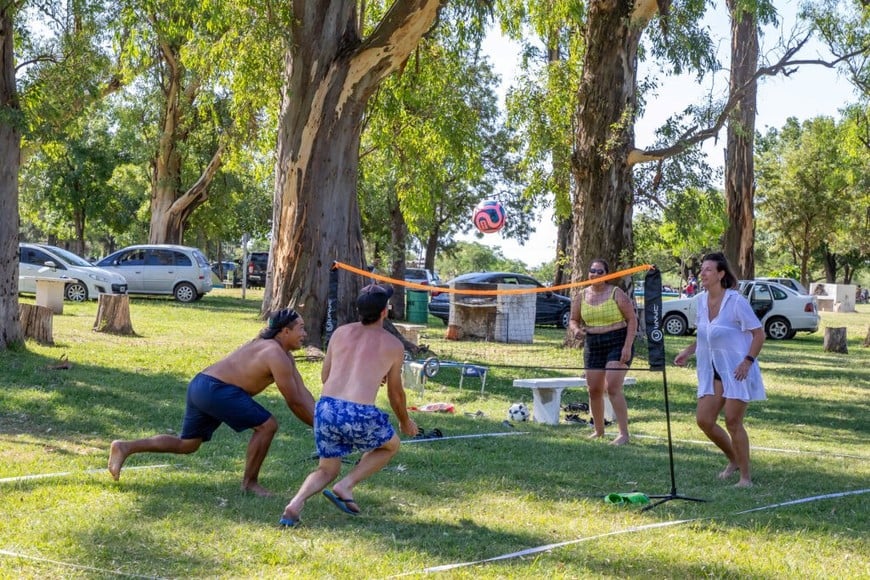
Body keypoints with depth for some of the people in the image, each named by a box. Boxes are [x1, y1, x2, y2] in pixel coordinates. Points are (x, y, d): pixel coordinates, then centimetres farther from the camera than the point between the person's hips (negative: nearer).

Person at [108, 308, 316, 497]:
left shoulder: (284, 355, 19)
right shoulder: (277, 356, -13)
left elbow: (302, 393, 19)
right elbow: (294, 402, -11)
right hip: (217, 390, -10)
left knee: (186, 444, 18)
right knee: (267, 425, -6)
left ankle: (125, 448, 13)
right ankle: (250, 482, 6)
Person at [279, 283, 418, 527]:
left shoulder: (341, 333, 17)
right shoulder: (393, 345, 9)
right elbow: (396, 393, 18)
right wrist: (405, 422, 38)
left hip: (326, 407, 4)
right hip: (360, 414, -4)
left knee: (327, 469, 23)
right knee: (390, 446, 28)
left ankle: (296, 503, -7)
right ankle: (345, 486, 8)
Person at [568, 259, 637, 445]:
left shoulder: (616, 294, -7)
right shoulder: (581, 297, 7)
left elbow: (632, 319, -7)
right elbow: (573, 320, 15)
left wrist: (628, 346, -15)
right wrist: (576, 330, -10)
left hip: (617, 344, -5)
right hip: (593, 346, 5)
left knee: (613, 388, -17)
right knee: (594, 390, 8)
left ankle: (624, 433, -16)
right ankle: (598, 430, 25)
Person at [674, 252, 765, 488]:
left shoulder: (736, 301, -14)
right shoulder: (700, 300, 5)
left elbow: (758, 334, -10)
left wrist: (748, 361, -20)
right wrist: (688, 351, 4)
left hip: (736, 370, -6)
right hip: (712, 370, 7)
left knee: (733, 422, -7)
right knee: (704, 420, 1)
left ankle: (745, 476, 7)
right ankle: (734, 459, 25)